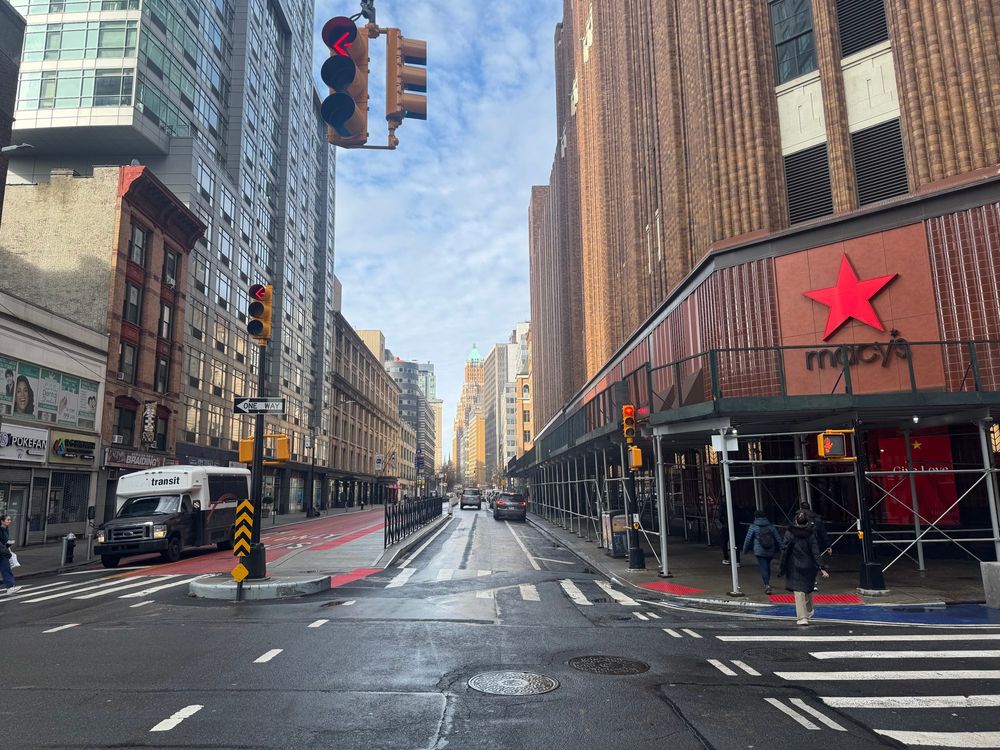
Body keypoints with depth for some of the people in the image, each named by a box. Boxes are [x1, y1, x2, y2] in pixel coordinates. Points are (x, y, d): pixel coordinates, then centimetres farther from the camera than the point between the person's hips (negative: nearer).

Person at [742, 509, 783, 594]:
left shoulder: (753, 527, -5)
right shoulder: (771, 526, 5)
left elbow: (748, 539, -3)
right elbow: (778, 538, 8)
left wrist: (745, 549, 9)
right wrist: (781, 549, 16)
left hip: (759, 552, -4)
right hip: (770, 552, 4)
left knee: (763, 568, -4)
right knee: (767, 566, 22)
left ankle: (767, 585, -16)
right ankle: (767, 582, 34)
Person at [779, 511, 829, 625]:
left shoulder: (789, 534, -9)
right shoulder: (811, 534, -5)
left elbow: (784, 551, -8)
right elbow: (816, 552, -8)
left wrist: (781, 567, -1)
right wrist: (822, 568, -8)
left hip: (795, 567, -3)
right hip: (809, 567, 3)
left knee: (799, 591, -2)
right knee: (808, 589, 22)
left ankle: (802, 617, -10)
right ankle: (809, 611, 40)